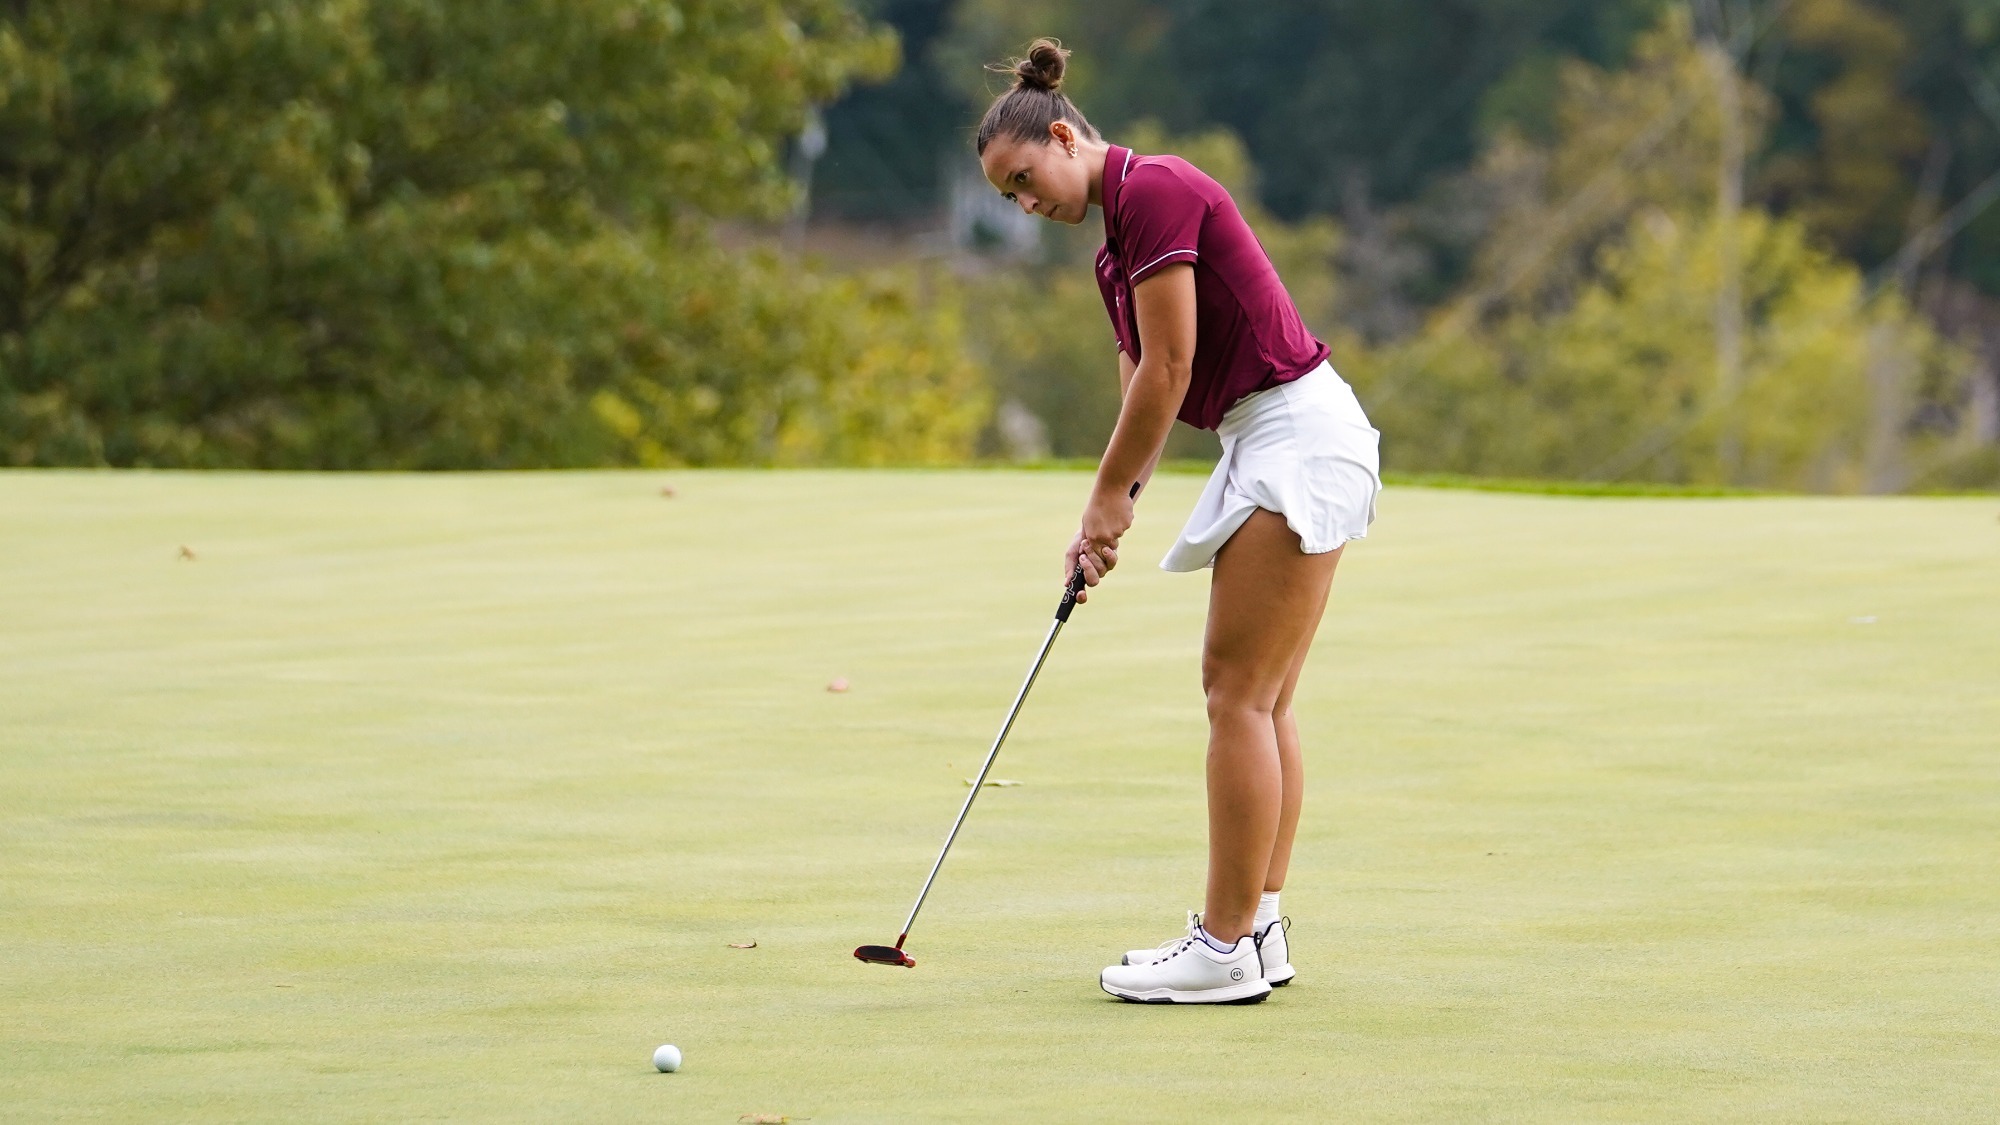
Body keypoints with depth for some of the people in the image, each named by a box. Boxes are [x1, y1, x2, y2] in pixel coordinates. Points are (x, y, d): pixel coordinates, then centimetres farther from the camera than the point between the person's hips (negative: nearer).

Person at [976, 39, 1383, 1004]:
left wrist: (1108, 497, -6)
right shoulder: (1124, 230, 17)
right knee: (1261, 700, 11)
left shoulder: (1153, 192, -14)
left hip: (1296, 441, -10)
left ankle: (1227, 949, -6)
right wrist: (1111, 513, 7)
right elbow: (1142, 382, 17)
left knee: (1239, 694, -8)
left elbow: (1168, 369, -16)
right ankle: (1257, 927, 14)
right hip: (1273, 445, 10)